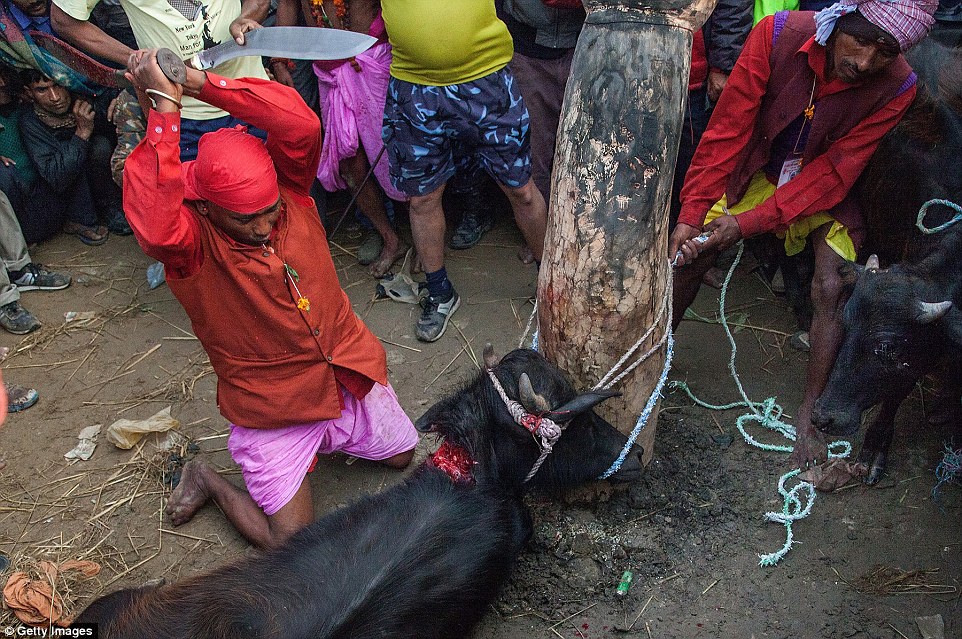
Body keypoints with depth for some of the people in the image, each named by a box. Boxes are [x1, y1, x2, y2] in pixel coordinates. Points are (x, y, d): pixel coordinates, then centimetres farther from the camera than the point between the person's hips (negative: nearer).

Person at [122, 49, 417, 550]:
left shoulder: (287, 189, -13)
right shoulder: (191, 242, -24)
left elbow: (301, 125, -33)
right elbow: (155, 227, -50)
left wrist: (199, 83, -37)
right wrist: (164, 104, -45)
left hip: (346, 372, 5)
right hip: (273, 406, -4)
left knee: (401, 455, 24)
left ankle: (328, 435, 45)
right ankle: (208, 479, 22)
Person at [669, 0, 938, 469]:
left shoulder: (896, 87, -24)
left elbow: (833, 172, -24)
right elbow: (727, 129, -23)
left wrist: (748, 223, -33)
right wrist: (691, 214, -27)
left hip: (824, 186, 0)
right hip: (758, 169, 1)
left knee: (832, 288, -17)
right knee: (690, 253, -10)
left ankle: (808, 415, -2)